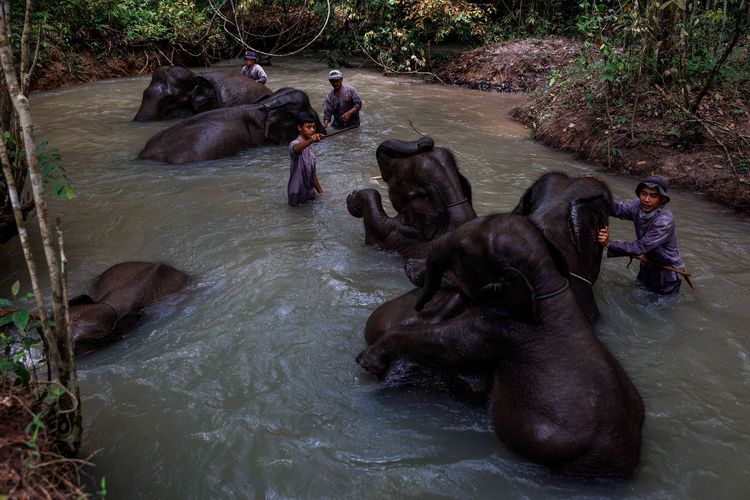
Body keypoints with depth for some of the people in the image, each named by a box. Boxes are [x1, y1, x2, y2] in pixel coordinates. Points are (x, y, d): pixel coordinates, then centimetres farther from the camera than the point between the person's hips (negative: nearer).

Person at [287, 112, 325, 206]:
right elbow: (296, 149, -45)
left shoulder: (311, 145, 8)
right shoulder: (294, 144, -18)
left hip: (309, 192, 7)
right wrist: (311, 140, -65)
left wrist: (320, 191, 14)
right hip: (297, 194, -7)